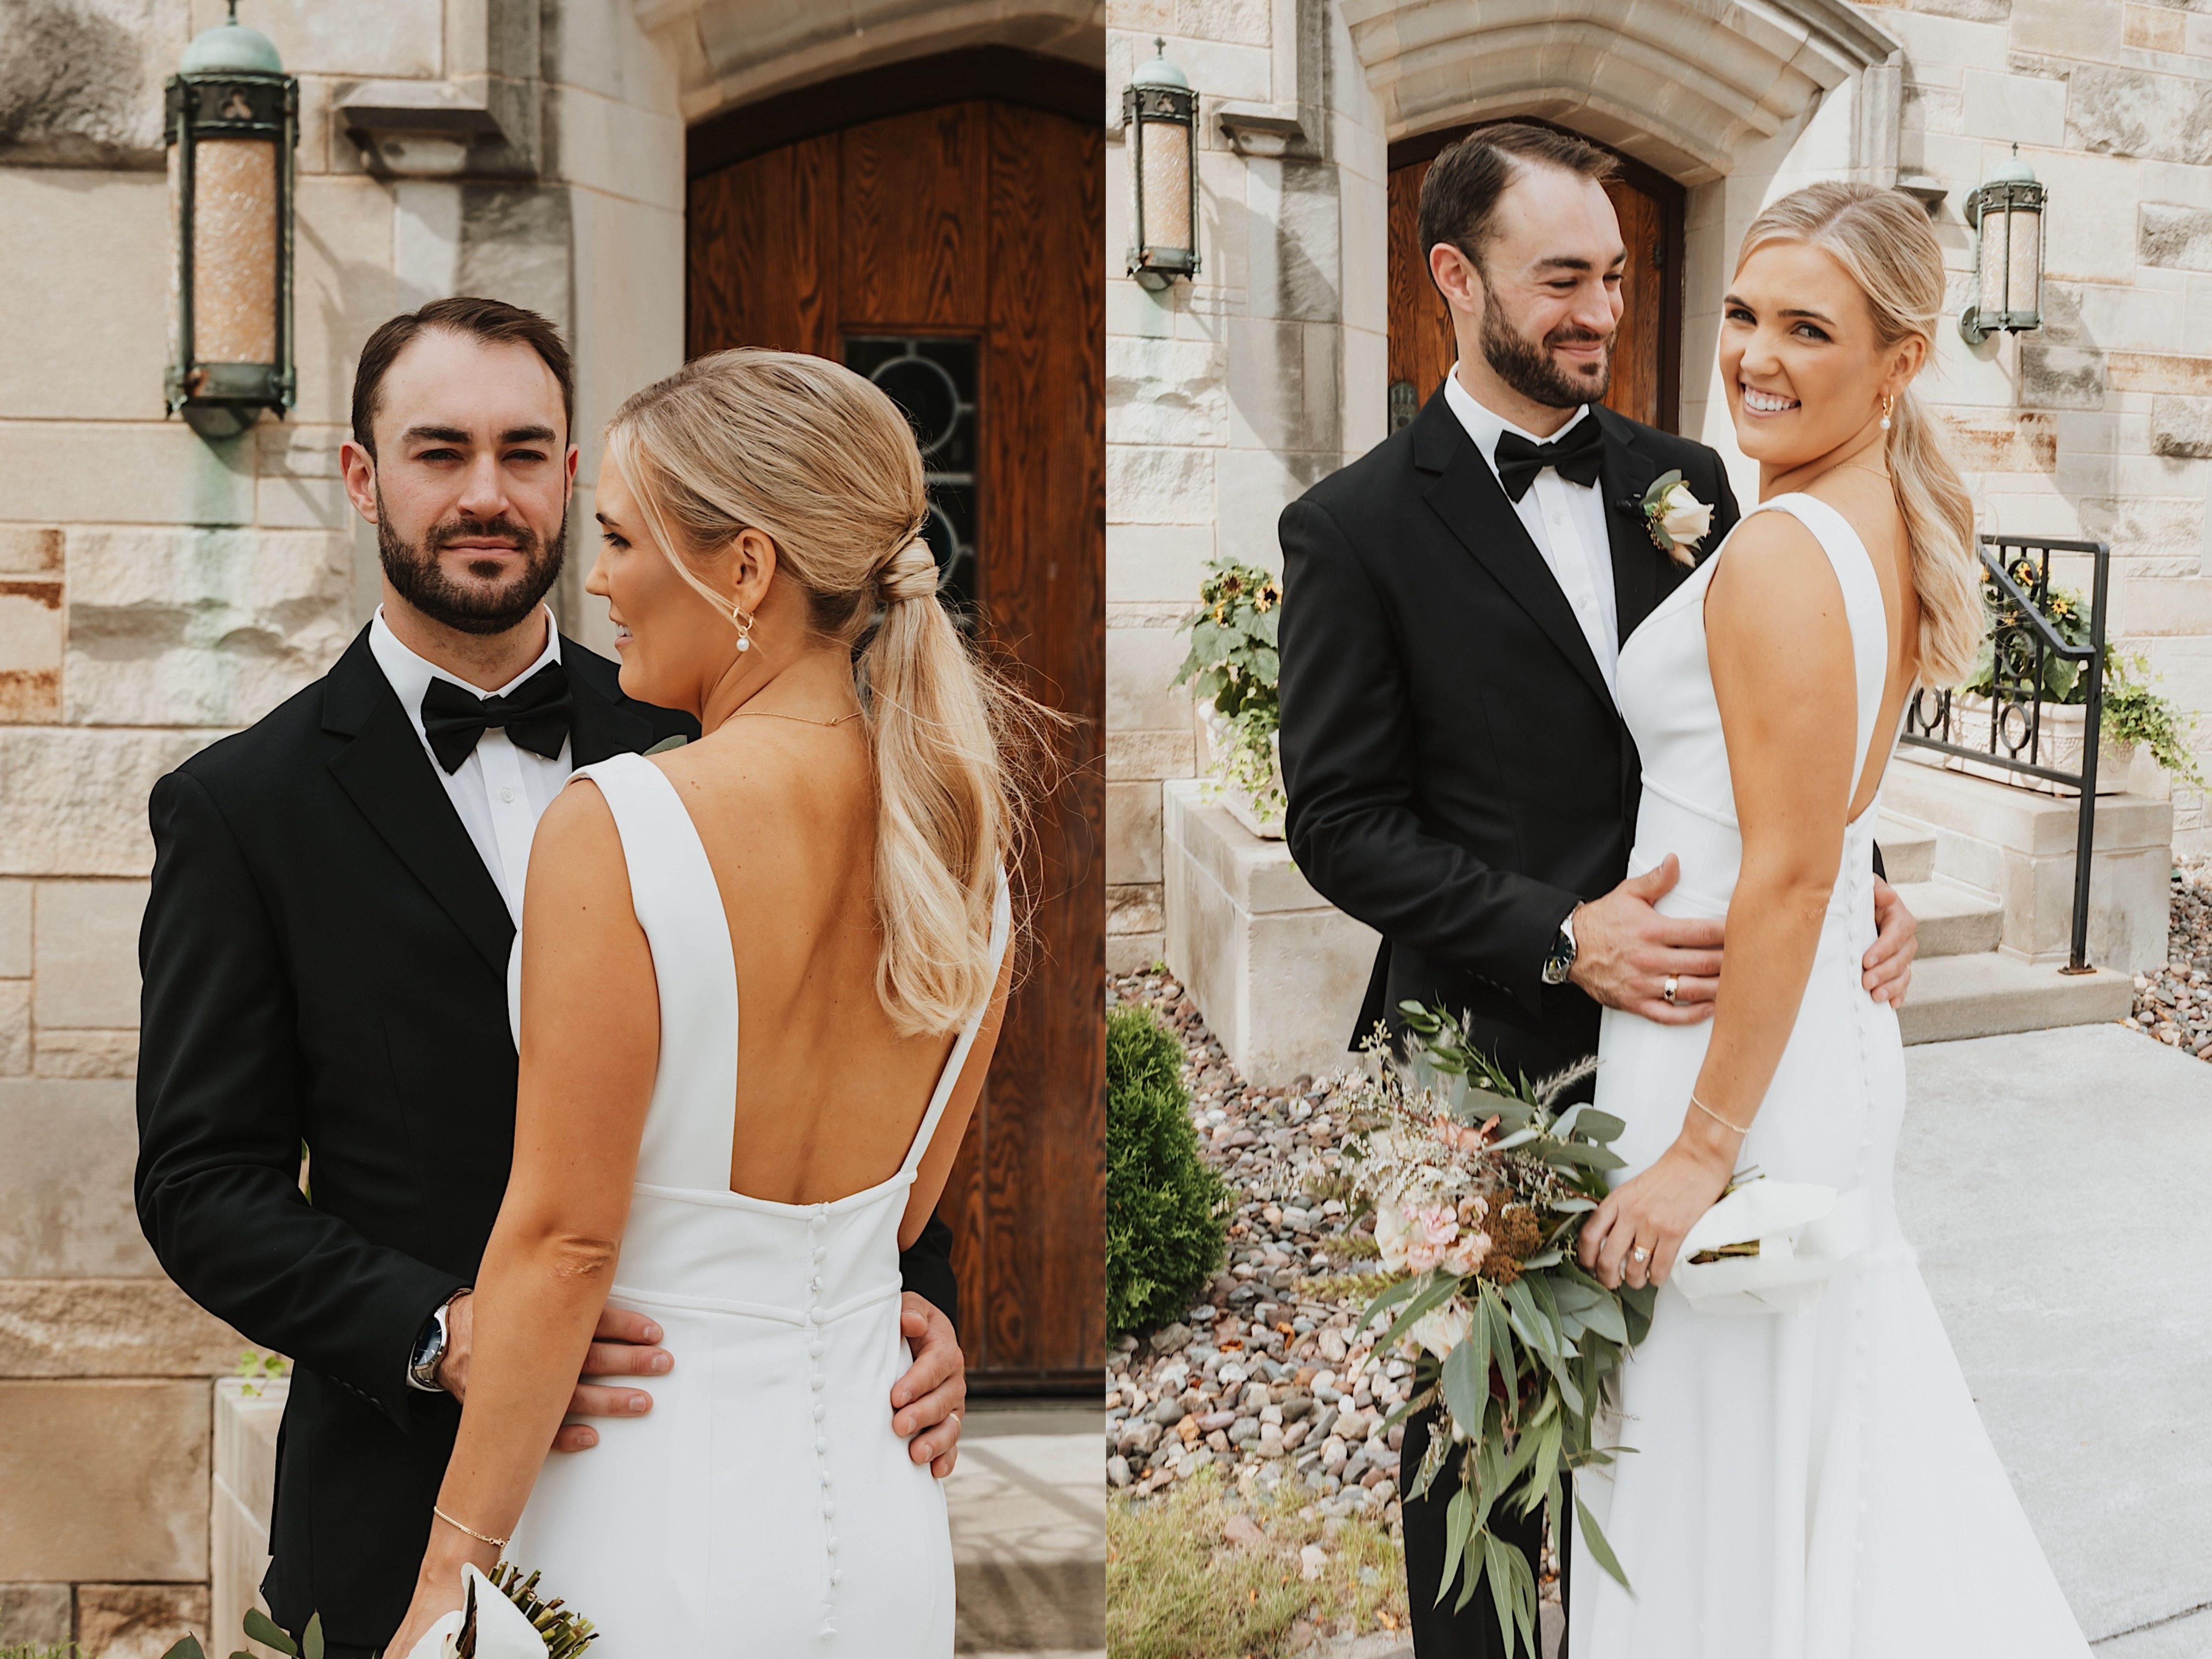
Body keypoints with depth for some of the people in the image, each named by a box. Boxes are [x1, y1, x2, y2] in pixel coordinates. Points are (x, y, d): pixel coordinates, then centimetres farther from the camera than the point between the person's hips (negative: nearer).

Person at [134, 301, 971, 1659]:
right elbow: (203, 1181, -6)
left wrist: (918, 1295, -12)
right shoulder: (243, 806, -4)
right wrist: (441, 1333, -21)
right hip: (421, 1501, -2)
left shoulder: (686, 752, 2)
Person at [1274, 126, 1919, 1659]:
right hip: (1488, 1070, -4)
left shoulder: (1684, 481, 7)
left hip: (1686, 1037, 4)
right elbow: (1343, 824, -10)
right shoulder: (1356, 528, -7)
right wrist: (1562, 939, -21)